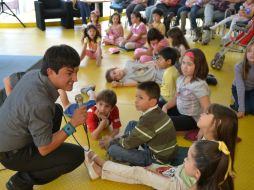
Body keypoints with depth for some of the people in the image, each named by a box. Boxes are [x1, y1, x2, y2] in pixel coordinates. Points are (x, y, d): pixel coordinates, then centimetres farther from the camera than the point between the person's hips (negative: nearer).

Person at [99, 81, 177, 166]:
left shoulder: (149, 120, -28)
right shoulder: (156, 112, 0)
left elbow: (128, 143, -18)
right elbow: (135, 133, 12)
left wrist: (111, 142, 1)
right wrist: (115, 140, 5)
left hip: (157, 158, -9)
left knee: (113, 149, -17)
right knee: (132, 124, 16)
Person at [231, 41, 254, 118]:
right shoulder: (239, 67, -29)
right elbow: (240, 87, -30)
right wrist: (241, 108, -31)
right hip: (238, 88, -2)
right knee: (246, 110, -19)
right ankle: (237, 100, 12)